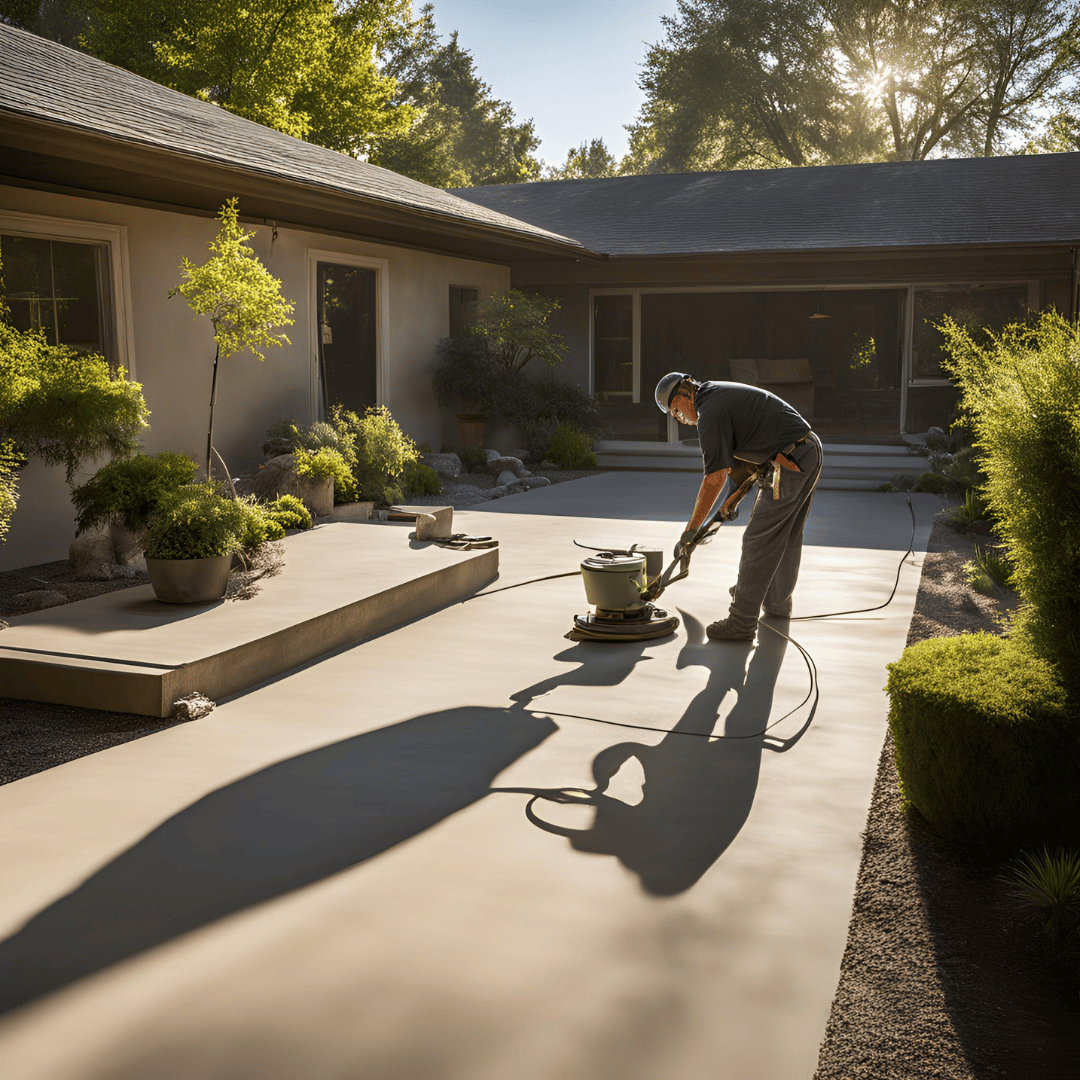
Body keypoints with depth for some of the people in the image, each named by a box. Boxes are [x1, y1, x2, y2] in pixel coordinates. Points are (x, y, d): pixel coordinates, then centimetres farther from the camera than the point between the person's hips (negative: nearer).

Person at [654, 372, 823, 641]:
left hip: (789, 464, -10)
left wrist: (691, 529, -9)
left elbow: (715, 479, -15)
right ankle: (778, 604, 38)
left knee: (758, 541, -5)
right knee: (788, 536, 22)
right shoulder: (725, 394, 19)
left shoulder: (710, 413, -12)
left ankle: (742, 621, -1)